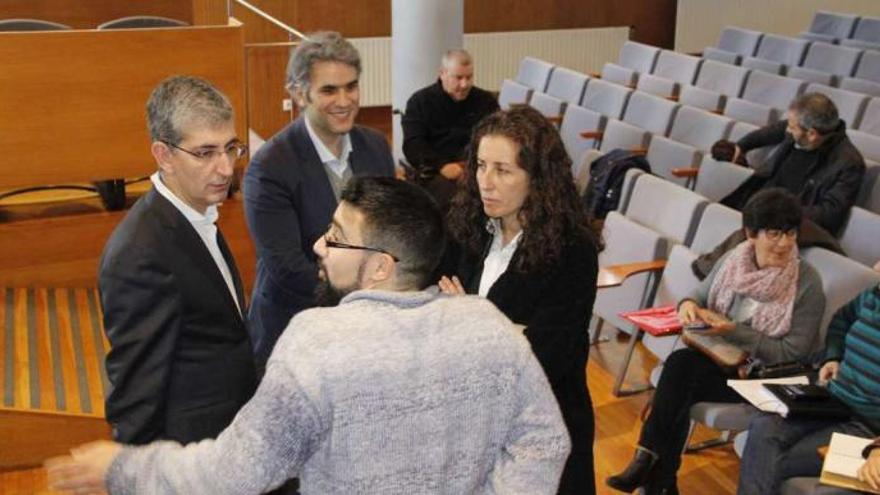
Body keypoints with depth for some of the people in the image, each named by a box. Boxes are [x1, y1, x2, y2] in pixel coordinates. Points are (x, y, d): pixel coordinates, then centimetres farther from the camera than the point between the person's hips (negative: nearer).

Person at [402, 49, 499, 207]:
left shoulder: (486, 101, 18)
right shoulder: (420, 101, 11)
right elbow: (413, 145, 0)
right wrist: (441, 165, -18)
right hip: (434, 173, -2)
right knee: (447, 188, -36)